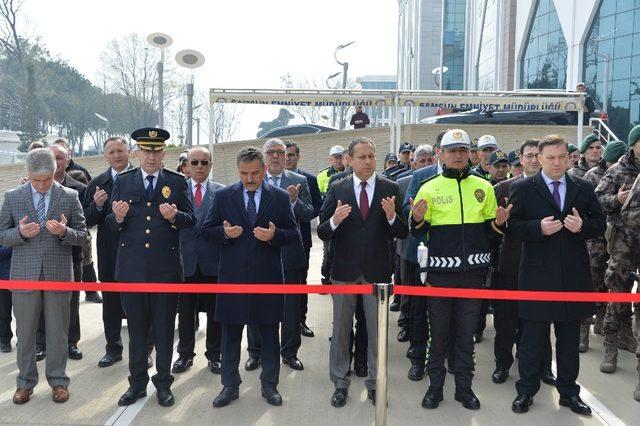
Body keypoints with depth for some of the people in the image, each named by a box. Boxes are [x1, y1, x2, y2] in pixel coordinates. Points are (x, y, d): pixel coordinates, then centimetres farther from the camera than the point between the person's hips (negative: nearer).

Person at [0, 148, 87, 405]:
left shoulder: (70, 197, 1)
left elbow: (82, 235, 2)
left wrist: (64, 231, -18)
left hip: (59, 273, -1)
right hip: (24, 273, 1)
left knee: (58, 331, 8)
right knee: (25, 331, 10)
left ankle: (58, 380, 23)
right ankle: (25, 382, 25)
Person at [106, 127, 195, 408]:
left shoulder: (177, 182, 3)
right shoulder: (122, 181, 6)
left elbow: (191, 219, -2)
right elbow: (110, 224, 3)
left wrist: (175, 216, -22)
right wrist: (118, 217, -19)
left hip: (166, 267, -1)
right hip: (131, 267, 1)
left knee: (164, 329, 8)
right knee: (136, 329, 12)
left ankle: (163, 383, 22)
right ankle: (137, 383, 25)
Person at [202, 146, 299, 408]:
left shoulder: (281, 197, 2)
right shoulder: (223, 196, 3)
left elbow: (294, 234, 3)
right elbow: (206, 230, 5)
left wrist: (274, 235, -17)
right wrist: (224, 232, -15)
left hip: (268, 277, 0)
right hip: (232, 276, 1)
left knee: (269, 334, 9)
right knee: (230, 335, 10)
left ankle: (269, 385, 25)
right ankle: (230, 386, 24)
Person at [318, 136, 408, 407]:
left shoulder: (390, 188, -2)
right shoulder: (337, 189, -2)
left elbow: (402, 233, -3)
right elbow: (322, 233, -4)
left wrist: (392, 217, -23)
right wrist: (334, 221, -25)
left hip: (377, 270, 0)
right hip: (344, 270, 0)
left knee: (377, 329, 11)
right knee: (341, 328, 12)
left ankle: (374, 383, 27)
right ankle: (340, 382, 27)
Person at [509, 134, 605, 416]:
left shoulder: (584, 189, 8)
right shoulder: (522, 188, -1)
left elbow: (600, 224, 10)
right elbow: (512, 225, -4)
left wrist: (582, 226, -10)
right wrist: (538, 227, -19)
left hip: (574, 275, 3)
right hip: (537, 275, -3)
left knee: (569, 338, 13)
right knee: (532, 337, 6)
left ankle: (568, 391, 27)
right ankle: (526, 391, 20)